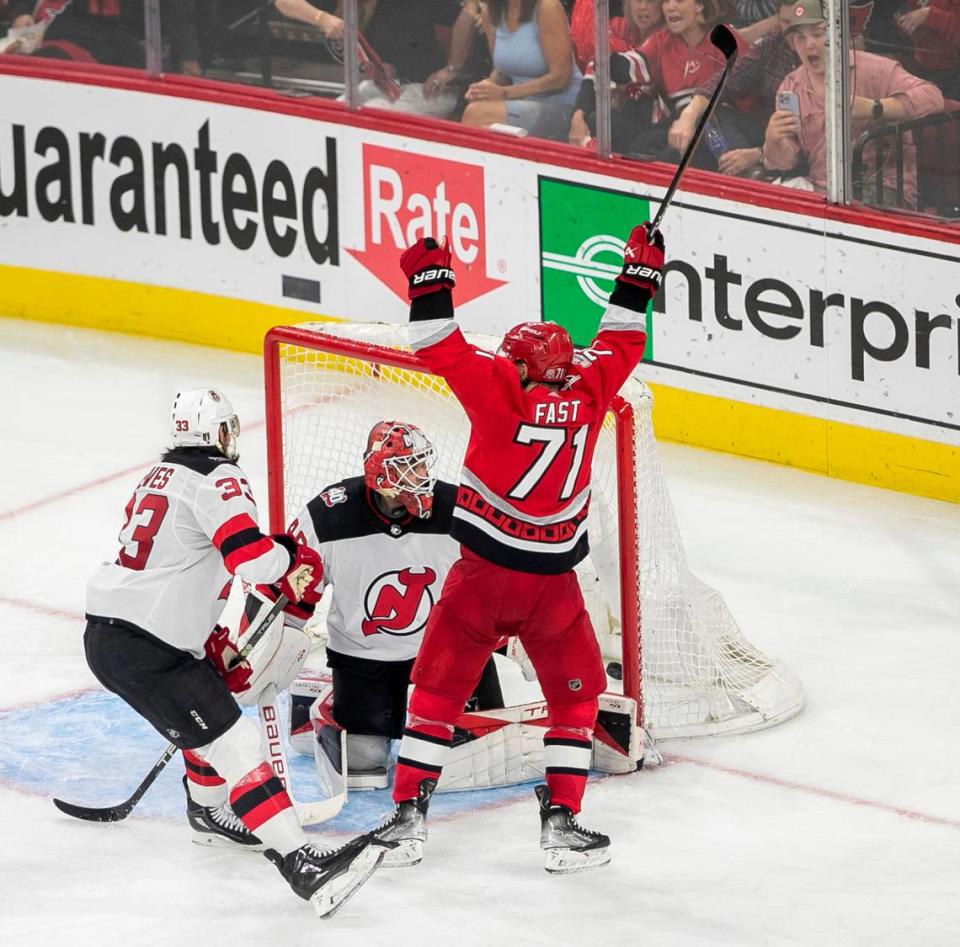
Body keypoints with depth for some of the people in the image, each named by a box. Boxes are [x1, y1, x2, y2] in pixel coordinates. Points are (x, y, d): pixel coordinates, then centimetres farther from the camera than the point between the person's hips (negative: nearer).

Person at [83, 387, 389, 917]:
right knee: (235, 745, -14)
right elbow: (251, 557, -24)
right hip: (144, 651, -9)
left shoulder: (158, 476, 19)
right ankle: (303, 867, -22)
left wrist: (212, 650, 26)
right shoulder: (216, 480, -10)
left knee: (212, 694, 32)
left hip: (105, 630, 9)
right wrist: (294, 560, -2)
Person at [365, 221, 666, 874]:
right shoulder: (590, 388, -4)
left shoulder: (499, 386, -11)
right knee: (576, 696, 16)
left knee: (439, 689, 11)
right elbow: (622, 343, 12)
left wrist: (430, 278, 1)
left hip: (482, 574, -1)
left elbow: (442, 350, -9)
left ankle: (409, 815, 9)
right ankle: (562, 823, 9)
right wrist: (641, 272, 22)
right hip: (553, 585, 1)